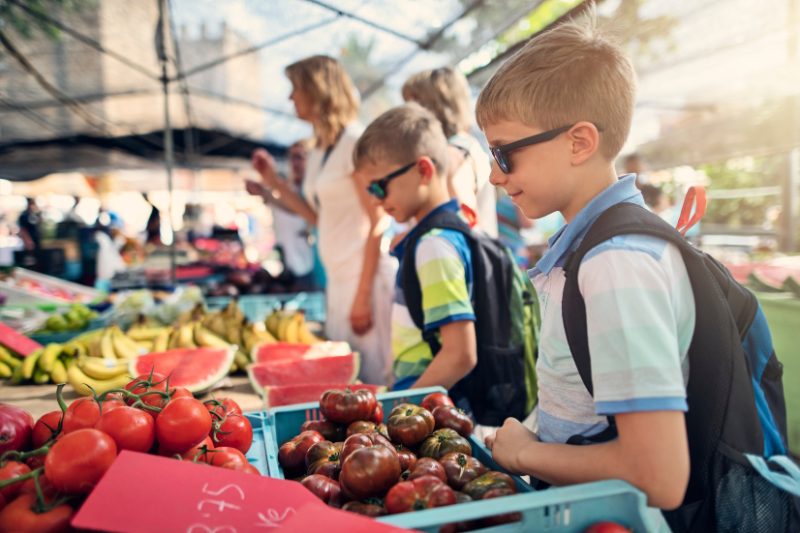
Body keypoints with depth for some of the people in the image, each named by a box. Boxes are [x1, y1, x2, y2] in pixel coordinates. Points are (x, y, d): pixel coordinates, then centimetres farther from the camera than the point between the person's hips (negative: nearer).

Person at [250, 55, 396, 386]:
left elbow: (378, 221, -15)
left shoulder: (355, 141, -11)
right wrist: (275, 182, 15)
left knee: (374, 378, -1)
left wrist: (363, 294, -17)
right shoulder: (317, 153, 14)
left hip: (367, 276, -9)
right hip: (338, 279, 9)